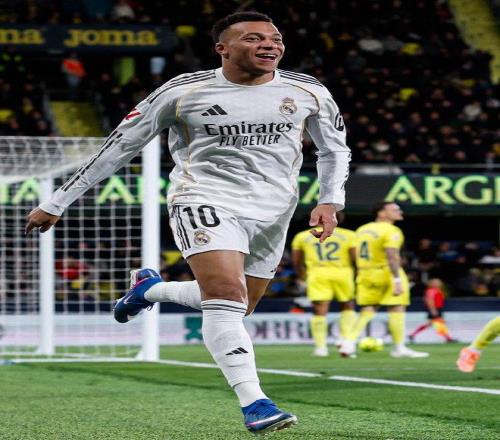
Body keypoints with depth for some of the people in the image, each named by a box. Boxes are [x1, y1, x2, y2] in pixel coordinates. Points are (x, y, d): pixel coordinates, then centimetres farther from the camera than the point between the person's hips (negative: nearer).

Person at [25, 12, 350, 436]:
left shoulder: (309, 93, 2)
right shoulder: (182, 93, -4)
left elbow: (335, 149, 18)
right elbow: (118, 147, 2)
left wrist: (330, 202, 0)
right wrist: (55, 205, 4)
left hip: (273, 211, 4)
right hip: (205, 199, -4)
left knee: (236, 306, 13)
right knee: (227, 294, -26)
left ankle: (149, 288, 38)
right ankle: (254, 403, -27)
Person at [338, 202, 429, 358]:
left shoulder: (362, 230, 12)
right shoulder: (391, 231, -12)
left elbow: (358, 256, 16)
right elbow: (391, 256, -23)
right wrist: (397, 280, -26)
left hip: (365, 273, 8)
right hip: (387, 273, -8)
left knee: (367, 311, 13)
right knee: (397, 309, 2)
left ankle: (349, 342, -1)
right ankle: (399, 348, 4)